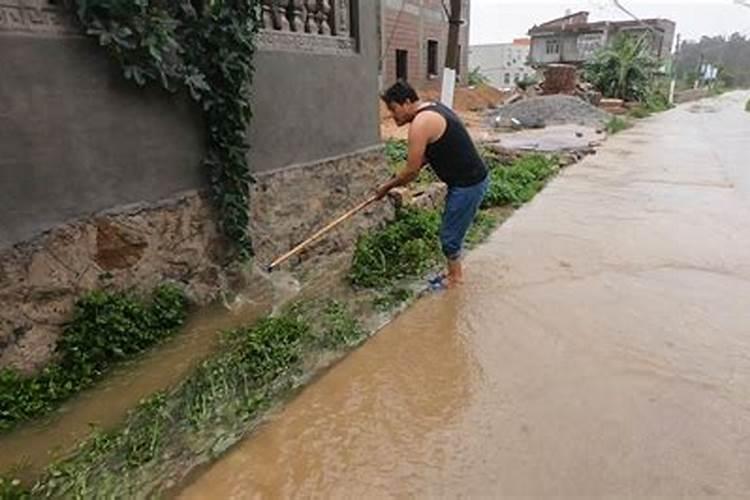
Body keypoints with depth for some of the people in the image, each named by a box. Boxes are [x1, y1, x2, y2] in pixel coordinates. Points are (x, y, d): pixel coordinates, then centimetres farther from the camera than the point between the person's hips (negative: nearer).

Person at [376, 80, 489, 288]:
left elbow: (411, 171, -17)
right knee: (452, 230, 21)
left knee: (449, 235, 4)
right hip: (471, 179, 10)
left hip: (468, 184, -10)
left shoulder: (420, 123, -20)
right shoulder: (432, 109, 12)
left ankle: (455, 277, 23)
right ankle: (454, 271, 37)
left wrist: (387, 187, -1)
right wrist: (400, 177, 15)